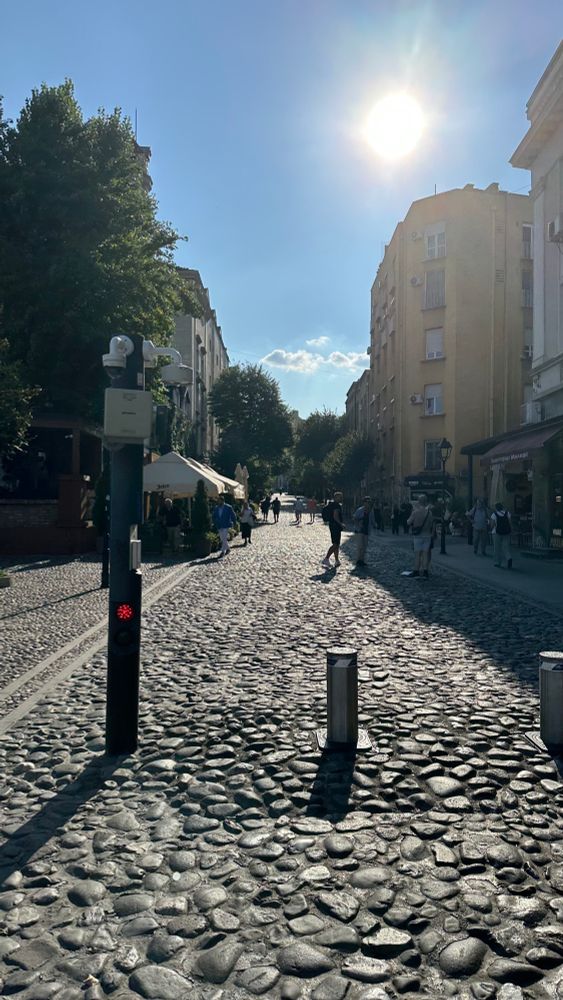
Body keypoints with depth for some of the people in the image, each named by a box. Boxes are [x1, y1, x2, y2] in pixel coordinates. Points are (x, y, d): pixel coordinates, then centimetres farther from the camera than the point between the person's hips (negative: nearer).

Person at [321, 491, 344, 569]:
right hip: (336, 526, -10)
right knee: (336, 544, -10)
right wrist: (341, 524, -15)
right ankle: (326, 559, -16)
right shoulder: (337, 505, -15)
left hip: (332, 525, 10)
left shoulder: (331, 504, 15)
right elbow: (335, 516, -24)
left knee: (336, 544, 15)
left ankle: (337, 561, 20)